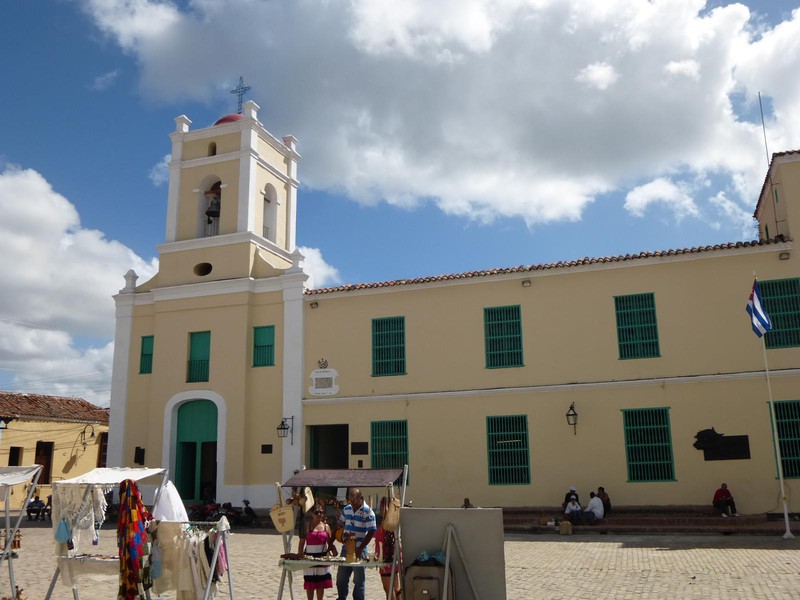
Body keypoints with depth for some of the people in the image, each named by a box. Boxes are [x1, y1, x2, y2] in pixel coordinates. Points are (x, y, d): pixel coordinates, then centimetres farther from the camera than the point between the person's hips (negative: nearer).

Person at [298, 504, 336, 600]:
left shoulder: (326, 526, 6)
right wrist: (299, 556, -8)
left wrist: (333, 551, -11)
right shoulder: (307, 526, -1)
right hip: (309, 556, -2)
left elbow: (330, 543, 7)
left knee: (321, 582, 9)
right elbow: (302, 542, -1)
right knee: (310, 583, 5)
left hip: (323, 557, 2)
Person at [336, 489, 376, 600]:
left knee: (359, 580, 3)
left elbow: (371, 532, -14)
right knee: (341, 578, 14)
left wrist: (360, 548, -17)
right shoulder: (346, 509, 8)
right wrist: (343, 536, 4)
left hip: (359, 550, -6)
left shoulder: (367, 512, -12)